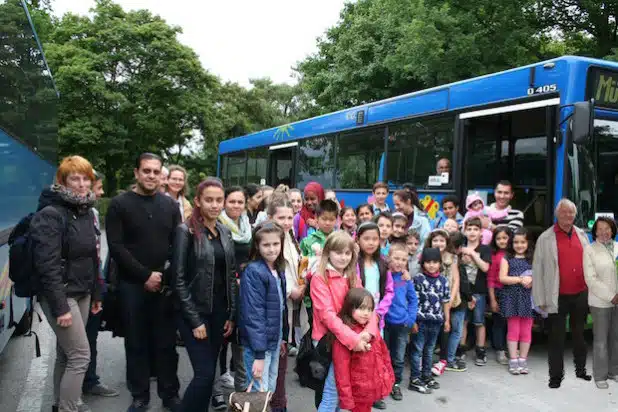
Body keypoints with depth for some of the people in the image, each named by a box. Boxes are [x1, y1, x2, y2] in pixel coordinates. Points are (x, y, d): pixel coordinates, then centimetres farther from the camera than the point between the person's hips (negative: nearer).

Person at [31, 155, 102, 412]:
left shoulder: (87, 212, 9)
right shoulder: (50, 215, -16)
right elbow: (47, 266, -21)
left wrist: (96, 294, 15)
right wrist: (60, 307, -22)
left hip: (82, 293, 7)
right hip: (60, 294, -7)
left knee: (66, 352, 14)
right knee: (80, 355, -5)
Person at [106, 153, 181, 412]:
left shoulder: (170, 205, 9)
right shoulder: (120, 204, -1)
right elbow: (116, 247, -9)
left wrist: (165, 276, -7)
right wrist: (145, 275, -14)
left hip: (166, 284, 2)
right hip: (132, 285, -2)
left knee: (166, 342, 8)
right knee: (136, 344, 8)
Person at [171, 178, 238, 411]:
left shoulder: (225, 232, 8)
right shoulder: (186, 231, -10)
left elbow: (231, 275, 11)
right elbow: (179, 280, -12)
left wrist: (231, 315, 4)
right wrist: (195, 320, -14)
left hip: (219, 312, 6)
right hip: (194, 313, -5)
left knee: (209, 372, 11)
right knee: (205, 373, -8)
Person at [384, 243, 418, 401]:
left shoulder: (406, 278, -2)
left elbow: (413, 299, 7)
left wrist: (411, 318, -1)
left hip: (402, 324, 3)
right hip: (384, 323, -3)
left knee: (399, 358, 16)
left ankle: (395, 384, 34)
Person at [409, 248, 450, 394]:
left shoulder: (443, 280, 4)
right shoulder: (418, 279, -9)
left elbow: (446, 301, 10)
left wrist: (447, 319, 9)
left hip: (436, 320, 4)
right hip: (421, 320, -4)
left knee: (429, 350, 17)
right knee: (417, 350, 3)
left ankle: (426, 376, 30)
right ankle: (415, 380, 10)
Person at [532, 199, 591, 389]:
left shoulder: (582, 235, 8)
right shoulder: (545, 238, -6)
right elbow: (537, 270, -5)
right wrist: (540, 299, -7)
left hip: (581, 295, 4)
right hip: (558, 298, -4)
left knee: (579, 335, 18)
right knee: (557, 338, 3)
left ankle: (581, 369, 33)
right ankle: (556, 375, 14)